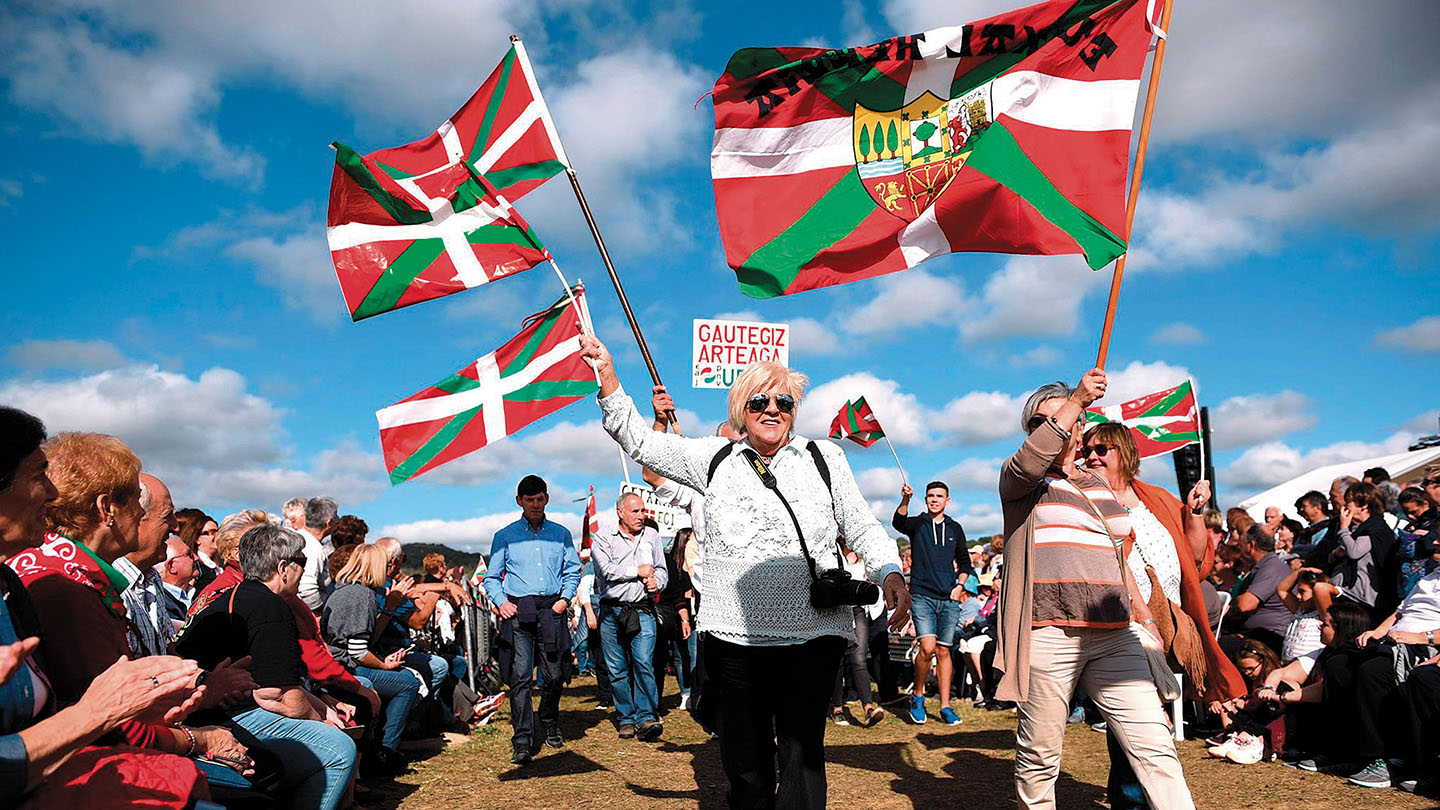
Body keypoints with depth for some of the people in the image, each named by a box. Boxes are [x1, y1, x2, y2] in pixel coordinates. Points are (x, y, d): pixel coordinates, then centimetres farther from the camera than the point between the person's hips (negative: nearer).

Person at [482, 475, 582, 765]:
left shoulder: (560, 534, 12)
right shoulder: (505, 536, 8)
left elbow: (573, 570, 16)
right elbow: (492, 577, 11)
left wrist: (565, 598, 2)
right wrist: (500, 601, -4)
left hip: (551, 610, 2)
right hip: (518, 611, -1)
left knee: (554, 675, 5)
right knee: (520, 676, -8)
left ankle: (550, 725, 29)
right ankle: (522, 741, -4)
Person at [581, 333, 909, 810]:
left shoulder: (823, 458, 9)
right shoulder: (716, 458, 11)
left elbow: (862, 526, 10)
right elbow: (639, 442, 11)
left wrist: (890, 573, -9)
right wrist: (606, 376, 3)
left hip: (811, 633, -1)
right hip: (733, 634, 2)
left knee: (801, 757, 0)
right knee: (743, 761, 11)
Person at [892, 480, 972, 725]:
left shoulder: (954, 528, 13)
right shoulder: (917, 524, 4)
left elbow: (964, 561, 21)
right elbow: (898, 522, -20)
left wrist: (960, 585, 5)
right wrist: (905, 500, -39)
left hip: (949, 599, 3)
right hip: (922, 596, -3)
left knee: (944, 651, 6)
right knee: (927, 648, -15)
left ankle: (945, 707, 13)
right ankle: (918, 696, 6)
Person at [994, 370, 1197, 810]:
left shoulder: (1100, 486, 23)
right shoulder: (1019, 478, 6)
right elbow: (1034, 458, -19)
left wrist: (1143, 614, 20)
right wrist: (1076, 399, -20)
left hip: (1112, 635, 5)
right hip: (1047, 636, -4)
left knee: (1154, 744, -5)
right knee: (1039, 754, 1)